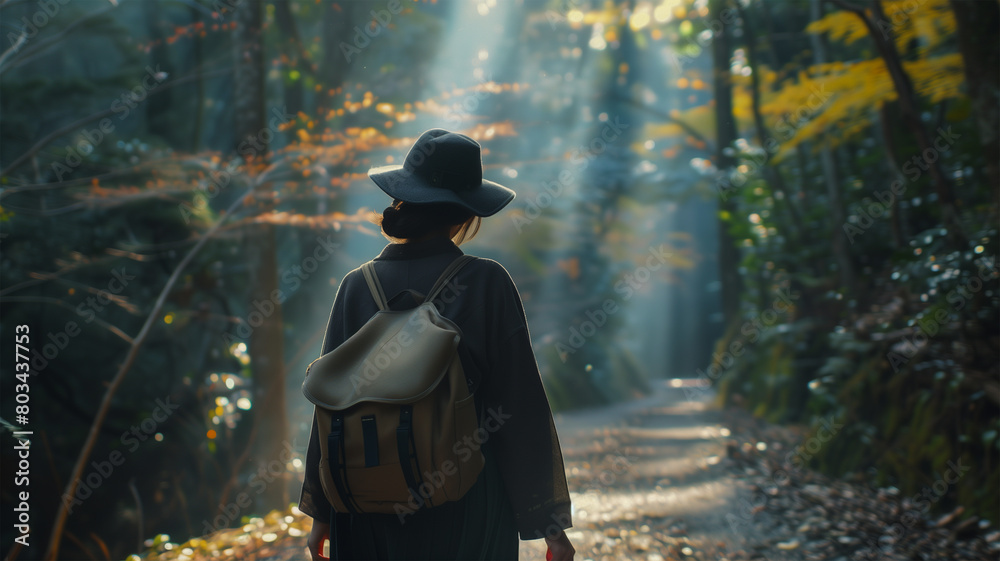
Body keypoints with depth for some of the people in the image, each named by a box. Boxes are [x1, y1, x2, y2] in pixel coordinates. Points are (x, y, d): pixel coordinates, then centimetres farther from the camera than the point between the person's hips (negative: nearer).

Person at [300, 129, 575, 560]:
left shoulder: (357, 287, -3)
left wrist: (320, 512, 12)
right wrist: (551, 522, -3)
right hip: (469, 507, -2)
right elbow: (521, 407, -9)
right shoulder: (486, 284, -10)